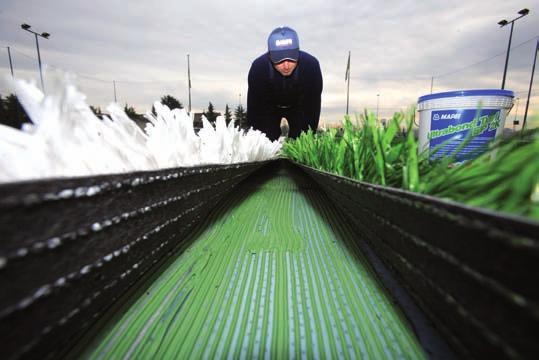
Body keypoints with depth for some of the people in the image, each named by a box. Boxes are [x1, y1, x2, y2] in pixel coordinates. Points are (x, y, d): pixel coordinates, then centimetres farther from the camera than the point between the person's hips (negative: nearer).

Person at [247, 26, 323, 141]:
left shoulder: (311, 65, -36)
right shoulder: (258, 68, -35)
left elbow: (312, 106, -30)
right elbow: (255, 108, -29)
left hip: (299, 106, 1)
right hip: (269, 107, 0)